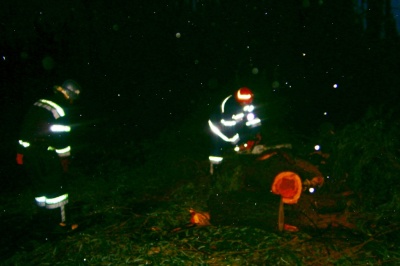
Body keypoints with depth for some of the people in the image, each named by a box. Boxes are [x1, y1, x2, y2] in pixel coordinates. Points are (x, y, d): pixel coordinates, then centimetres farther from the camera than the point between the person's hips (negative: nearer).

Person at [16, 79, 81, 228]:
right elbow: (62, 138, -16)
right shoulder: (59, 112, -15)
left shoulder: (39, 104, 12)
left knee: (38, 183, 18)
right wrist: (65, 159, -7)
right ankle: (61, 219, 7)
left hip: (26, 151, 8)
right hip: (43, 154, -8)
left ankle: (44, 214, 31)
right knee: (54, 184, 2)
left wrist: (21, 151, 21)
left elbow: (26, 128, 16)